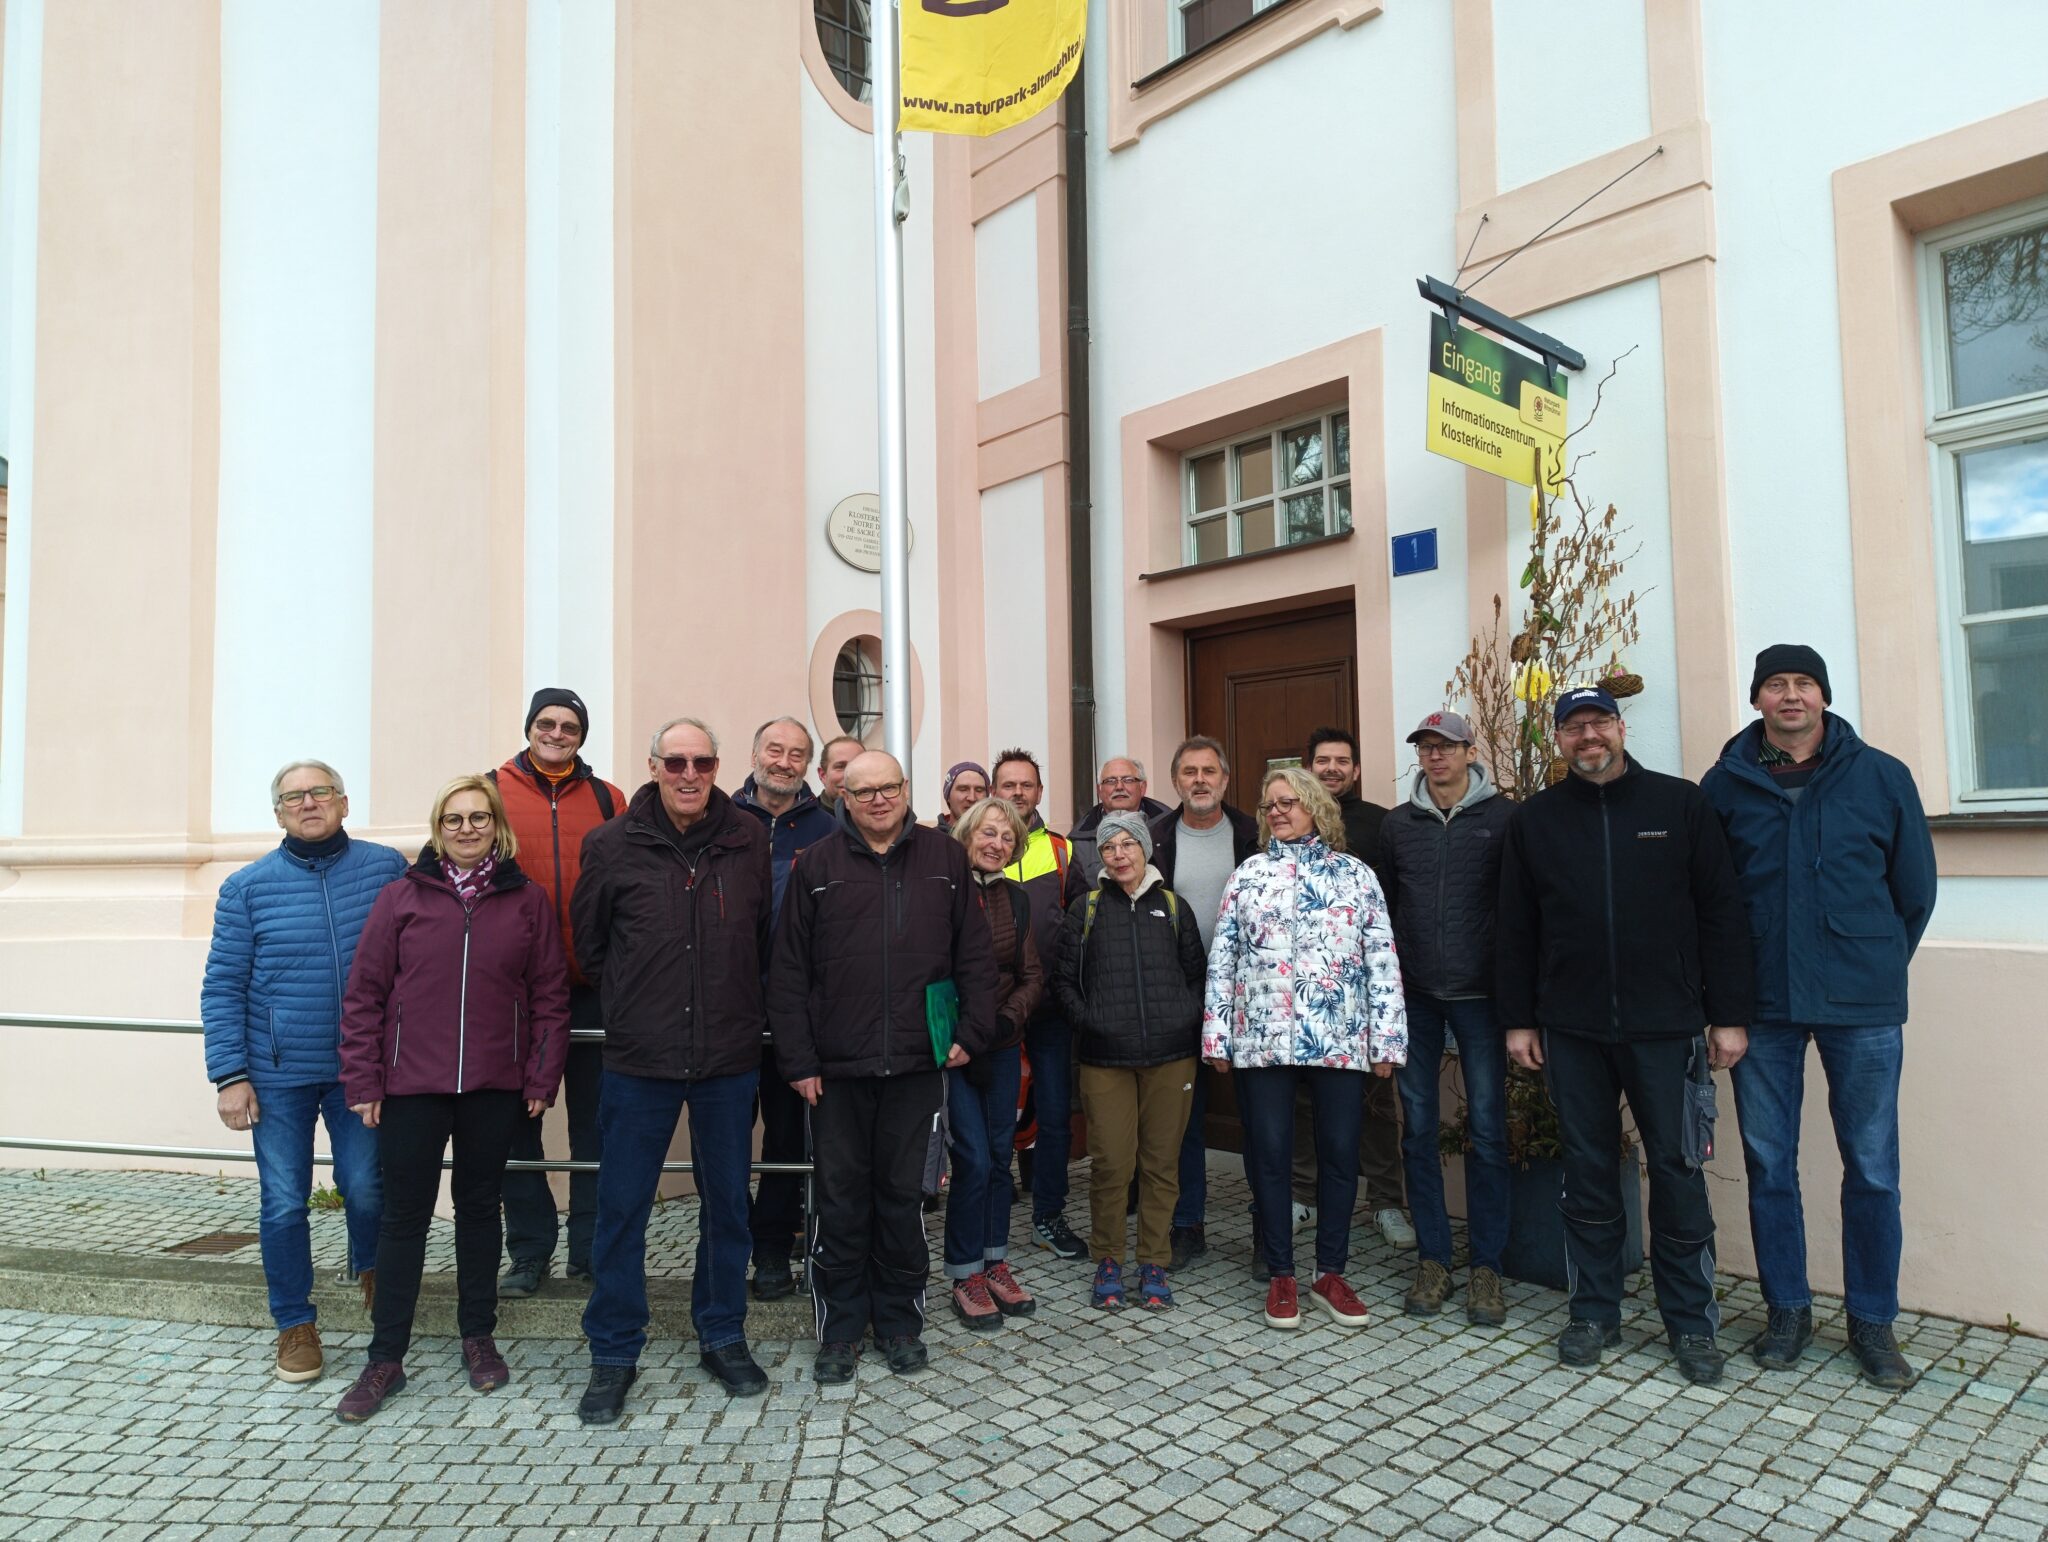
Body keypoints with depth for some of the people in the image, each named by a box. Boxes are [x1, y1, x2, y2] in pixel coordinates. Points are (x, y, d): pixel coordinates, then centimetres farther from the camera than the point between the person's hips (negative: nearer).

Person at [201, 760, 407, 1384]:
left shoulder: (386, 867, -1)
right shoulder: (248, 886, -1)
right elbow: (223, 986, 0)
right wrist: (229, 1075, -5)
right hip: (277, 1075, 0)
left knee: (366, 1187, 6)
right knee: (284, 1204, 7)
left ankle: (370, 1267, 38)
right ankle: (295, 1323, 27)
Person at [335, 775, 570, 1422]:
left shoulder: (528, 900, 1)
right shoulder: (401, 897, 0)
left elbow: (550, 996, 1)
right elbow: (364, 995, 1)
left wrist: (542, 1078, -2)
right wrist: (363, 1082, -3)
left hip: (494, 1088, 1)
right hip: (411, 1086, 0)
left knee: (480, 1208, 14)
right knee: (404, 1216, 7)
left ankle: (478, 1337, 30)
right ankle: (385, 1360, 20)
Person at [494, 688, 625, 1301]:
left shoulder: (607, 799, 6)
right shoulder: (492, 790, 3)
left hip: (591, 986, 1)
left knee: (592, 1118, 8)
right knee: (517, 1118, 9)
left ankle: (590, 1247, 21)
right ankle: (529, 1250, 23)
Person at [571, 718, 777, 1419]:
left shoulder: (749, 839, 0)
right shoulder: (612, 845, -3)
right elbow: (589, 945, 9)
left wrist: (734, 1003, 9)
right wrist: (632, 1001, 8)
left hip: (730, 1053, 1)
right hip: (640, 1056, -1)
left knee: (727, 1203, 13)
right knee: (621, 1209, 6)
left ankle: (723, 1336, 31)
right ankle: (614, 1354, 24)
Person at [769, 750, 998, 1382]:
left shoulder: (944, 858, 5)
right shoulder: (817, 866, 2)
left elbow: (974, 953, 6)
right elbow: (789, 970, 0)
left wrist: (972, 1032, -1)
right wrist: (798, 1059, -4)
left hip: (916, 1064, 1)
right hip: (836, 1067, 0)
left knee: (902, 1193, 12)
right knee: (840, 1198, 9)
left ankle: (899, 1319, 28)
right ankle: (841, 1325, 25)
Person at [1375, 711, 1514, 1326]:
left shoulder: (1504, 817, 0)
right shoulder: (1397, 824, 8)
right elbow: (1385, 909, 11)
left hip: (1479, 996, -2)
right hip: (1414, 998, 3)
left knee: (1487, 1130, 2)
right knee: (1419, 1127, 7)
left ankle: (1487, 1266, 15)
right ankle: (1432, 1260, 19)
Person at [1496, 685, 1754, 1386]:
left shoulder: (1680, 803, 2)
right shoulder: (1535, 820, 6)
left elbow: (1721, 913, 1)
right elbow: (1514, 928, 8)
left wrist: (1729, 1014, -2)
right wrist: (1518, 1018, 5)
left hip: (1666, 1027, -1)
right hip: (1571, 1031, 2)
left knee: (1677, 1172, 5)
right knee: (1587, 1172, 10)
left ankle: (1693, 1323, 21)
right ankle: (1594, 1313, 23)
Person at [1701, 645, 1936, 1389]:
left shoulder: (1882, 777, 2)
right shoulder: (1725, 784, 2)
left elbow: (1914, 888, 8)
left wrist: (1876, 967, 10)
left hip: (1862, 1006, 0)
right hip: (1761, 1006, 1)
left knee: (1872, 1169, 7)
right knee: (1768, 1165, 8)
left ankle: (1873, 1320, 23)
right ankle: (1787, 1310, 23)